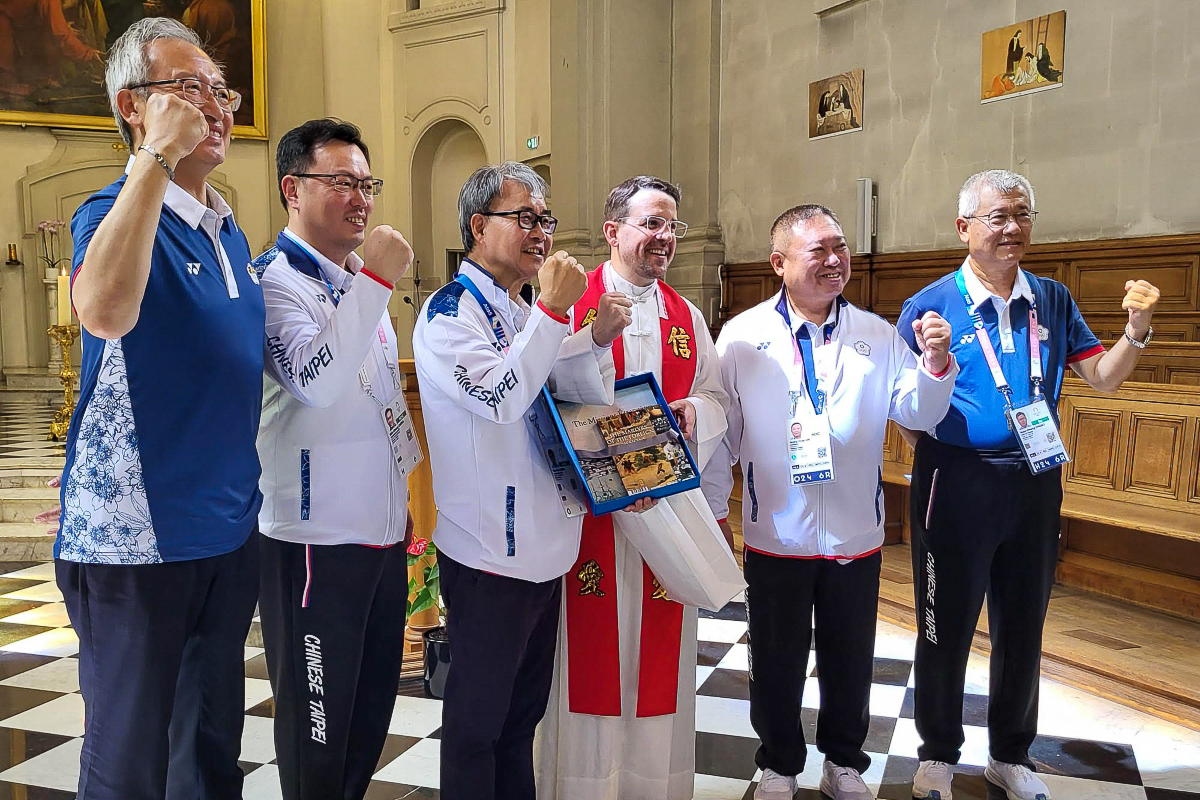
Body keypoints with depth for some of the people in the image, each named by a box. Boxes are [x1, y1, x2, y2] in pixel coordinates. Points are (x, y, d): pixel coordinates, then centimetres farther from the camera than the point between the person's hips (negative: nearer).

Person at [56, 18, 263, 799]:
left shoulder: (229, 229, 9)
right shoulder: (115, 212, -11)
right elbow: (106, 310, -36)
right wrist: (158, 156, -30)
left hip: (230, 529, 7)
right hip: (136, 537, -6)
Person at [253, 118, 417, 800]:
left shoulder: (359, 283, 14)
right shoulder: (275, 281, -13)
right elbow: (318, 382, -31)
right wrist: (376, 282, -30)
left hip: (383, 532, 8)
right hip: (316, 539, -8)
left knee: (374, 705, 20)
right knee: (318, 727, 6)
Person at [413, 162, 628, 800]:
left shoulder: (523, 315, 12)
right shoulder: (449, 311, -12)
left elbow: (576, 397, 12)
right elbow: (499, 397, -27)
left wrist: (599, 340, -5)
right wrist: (554, 311, -22)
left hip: (542, 548, 8)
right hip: (489, 554, -8)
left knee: (524, 709, 22)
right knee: (476, 717, 8)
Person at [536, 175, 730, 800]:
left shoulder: (686, 316, 14)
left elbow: (715, 396, 13)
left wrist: (696, 411, -8)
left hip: (669, 506, 4)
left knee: (660, 648, 11)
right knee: (591, 644, 3)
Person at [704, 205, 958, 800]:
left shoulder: (877, 336, 2)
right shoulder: (741, 337, -6)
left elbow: (918, 414, -1)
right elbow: (719, 432, -2)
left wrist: (935, 364, -19)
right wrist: (711, 512, 1)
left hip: (856, 537, 2)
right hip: (776, 537, -2)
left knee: (850, 661, 17)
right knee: (777, 662, 14)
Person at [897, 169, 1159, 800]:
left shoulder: (1052, 300, 5)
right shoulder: (931, 305, -8)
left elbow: (1103, 378, 7)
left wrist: (1137, 328, -10)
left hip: (1035, 483, 4)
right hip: (955, 483, -4)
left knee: (1023, 628, 16)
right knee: (947, 628, 9)